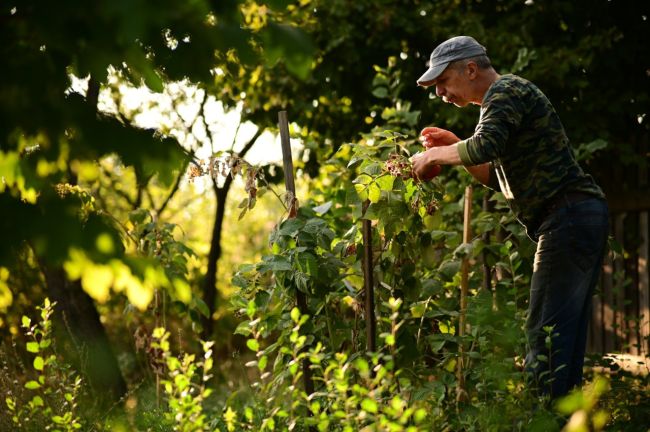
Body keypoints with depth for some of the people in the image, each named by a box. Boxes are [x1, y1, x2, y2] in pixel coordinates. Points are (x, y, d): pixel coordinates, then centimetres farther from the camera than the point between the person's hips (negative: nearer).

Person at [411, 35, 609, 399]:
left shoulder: (505, 90, -6)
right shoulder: (508, 97, 25)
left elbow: (484, 147, -25)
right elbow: (499, 178, 28)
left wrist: (433, 155, -9)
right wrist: (454, 146, 16)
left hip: (569, 215, -11)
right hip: (585, 218, 11)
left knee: (546, 331, -12)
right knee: (566, 332, 9)